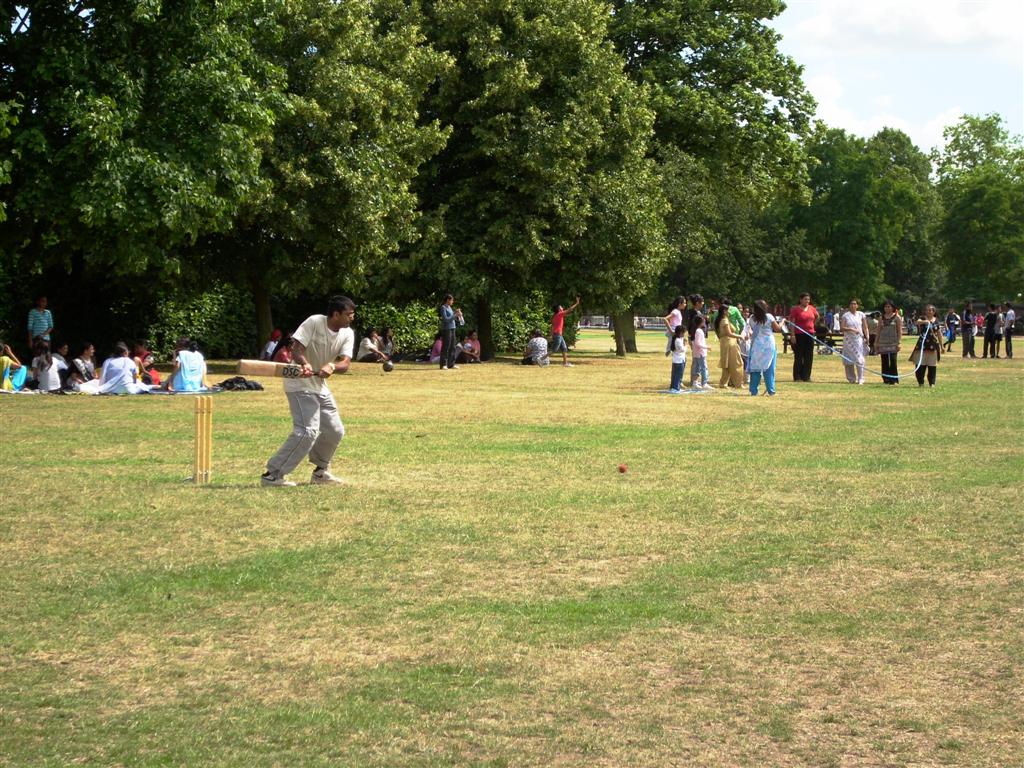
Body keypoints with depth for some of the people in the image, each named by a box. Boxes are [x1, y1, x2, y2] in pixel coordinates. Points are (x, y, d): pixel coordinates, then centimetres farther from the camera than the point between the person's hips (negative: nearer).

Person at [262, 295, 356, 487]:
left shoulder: (347, 334, -2)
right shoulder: (313, 322, -19)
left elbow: (345, 363, -13)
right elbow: (296, 348, -25)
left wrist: (332, 366, -35)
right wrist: (304, 364, -46)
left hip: (321, 386, 8)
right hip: (300, 385, -8)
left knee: (335, 431, 12)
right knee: (308, 431, -20)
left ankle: (321, 472, 33)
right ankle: (273, 475, -16)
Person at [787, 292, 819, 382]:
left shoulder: (811, 308, 9)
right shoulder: (795, 310, -8)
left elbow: (818, 317, 28)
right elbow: (791, 323, -11)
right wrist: (792, 335, -17)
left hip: (810, 334, 6)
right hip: (799, 335, -6)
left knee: (809, 357, 6)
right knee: (798, 357, -2)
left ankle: (806, 376, 12)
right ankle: (797, 377, 2)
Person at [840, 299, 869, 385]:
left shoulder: (861, 315, 6)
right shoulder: (845, 315, 3)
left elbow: (865, 327, 7)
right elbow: (842, 327, -5)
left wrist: (866, 337, -1)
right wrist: (852, 329, -16)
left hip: (859, 339, 0)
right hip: (848, 340, 0)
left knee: (859, 359, -7)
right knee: (848, 360, 1)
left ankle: (860, 379, -5)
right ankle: (852, 378, 11)